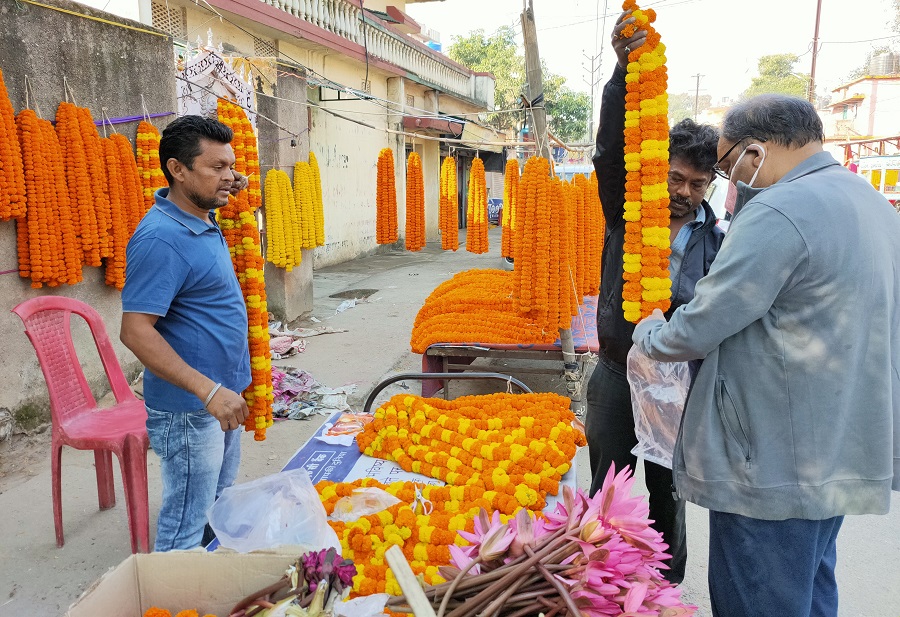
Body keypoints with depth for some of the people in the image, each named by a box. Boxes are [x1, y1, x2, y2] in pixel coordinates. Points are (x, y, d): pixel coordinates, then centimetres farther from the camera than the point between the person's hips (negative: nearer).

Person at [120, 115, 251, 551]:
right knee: (186, 527, 5)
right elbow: (135, 331, -27)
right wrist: (208, 390, -31)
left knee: (220, 509, 24)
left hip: (220, 399, 10)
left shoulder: (205, 221, 5)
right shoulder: (161, 238, -23)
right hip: (188, 410, -10)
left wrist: (233, 199, 12)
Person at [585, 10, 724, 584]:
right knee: (607, 487, 14)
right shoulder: (629, 211, -4)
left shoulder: (717, 239, -1)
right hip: (617, 377, -1)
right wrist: (626, 69, -33)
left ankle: (667, 588, 38)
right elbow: (612, 150, -21)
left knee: (669, 492, 17)